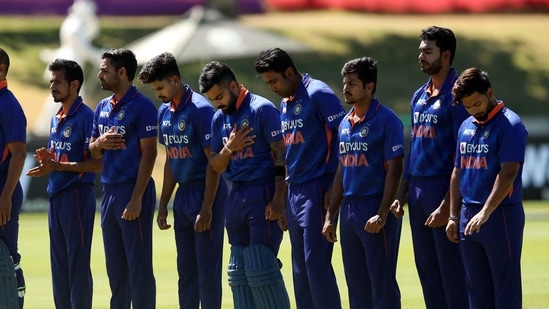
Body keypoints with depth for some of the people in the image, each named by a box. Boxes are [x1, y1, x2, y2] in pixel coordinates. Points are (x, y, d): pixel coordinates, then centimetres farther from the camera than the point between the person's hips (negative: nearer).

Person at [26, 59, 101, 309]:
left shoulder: (85, 117, -11)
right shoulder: (56, 119, 15)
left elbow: (97, 163, -17)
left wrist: (57, 166, -21)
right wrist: (47, 159, 2)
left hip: (77, 194, -9)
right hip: (55, 195, 9)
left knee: (77, 263, -6)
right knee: (59, 264, 10)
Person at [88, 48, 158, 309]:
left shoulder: (141, 107, -10)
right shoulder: (102, 107, 14)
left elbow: (148, 154, -13)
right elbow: (93, 152, 20)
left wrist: (136, 199, -19)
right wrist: (100, 143, -5)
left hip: (133, 189, -8)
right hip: (109, 190, 8)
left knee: (139, 265, -6)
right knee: (115, 267, 10)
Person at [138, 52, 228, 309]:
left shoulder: (200, 109, -15)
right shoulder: (164, 112, 10)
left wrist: (206, 208, -20)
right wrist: (163, 205, 15)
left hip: (205, 193, -8)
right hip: (183, 195, 8)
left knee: (207, 268, -6)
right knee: (186, 269, 10)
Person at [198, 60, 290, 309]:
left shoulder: (262, 109, -8)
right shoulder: (219, 118, 13)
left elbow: (281, 155, -12)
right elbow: (216, 165, 17)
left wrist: (278, 199, -18)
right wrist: (229, 149, -5)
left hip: (263, 195, -8)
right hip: (236, 195, 8)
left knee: (260, 268, -13)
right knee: (238, 272, 7)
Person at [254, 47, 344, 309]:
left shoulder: (318, 95, -11)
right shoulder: (285, 103, 15)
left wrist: (335, 188, -17)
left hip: (317, 189, -9)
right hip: (294, 190, 9)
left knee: (316, 262, -10)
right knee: (300, 267, 9)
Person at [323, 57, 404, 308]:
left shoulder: (386, 120, -9)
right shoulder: (346, 123, 14)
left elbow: (395, 169, -13)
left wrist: (382, 214, -19)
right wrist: (331, 215, 16)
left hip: (375, 211, -8)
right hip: (349, 210, 8)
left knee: (382, 285, -5)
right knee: (357, 287, 10)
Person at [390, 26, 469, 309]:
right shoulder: (418, 97, 15)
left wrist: (447, 205, -19)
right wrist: (401, 195, 15)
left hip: (443, 189, -8)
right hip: (417, 189, 8)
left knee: (452, 270, -6)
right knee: (427, 271, 10)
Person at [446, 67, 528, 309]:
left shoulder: (509, 125, -10)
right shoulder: (466, 127, 14)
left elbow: (508, 173, -18)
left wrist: (485, 213, -24)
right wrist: (454, 217, 14)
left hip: (501, 215, -8)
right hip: (468, 216, 8)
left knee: (505, 287, -4)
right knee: (477, 288, 10)